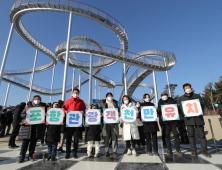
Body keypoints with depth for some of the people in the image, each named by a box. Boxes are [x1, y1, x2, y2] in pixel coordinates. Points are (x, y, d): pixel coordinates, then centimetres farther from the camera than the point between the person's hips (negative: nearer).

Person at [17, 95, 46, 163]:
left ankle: (30, 155, 19)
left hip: (37, 126, 1)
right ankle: (22, 156, 13)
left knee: (33, 141, 6)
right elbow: (22, 115, 5)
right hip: (28, 126, 0)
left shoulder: (43, 106, 6)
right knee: (25, 141, 0)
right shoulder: (28, 106, 7)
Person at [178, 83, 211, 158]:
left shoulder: (197, 96, 10)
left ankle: (204, 150, 19)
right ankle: (194, 150, 18)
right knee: (191, 134, 5)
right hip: (189, 118, 0)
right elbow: (181, 108, 6)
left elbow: (202, 105, 8)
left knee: (202, 134, 3)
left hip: (198, 117, 1)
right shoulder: (181, 98, 7)